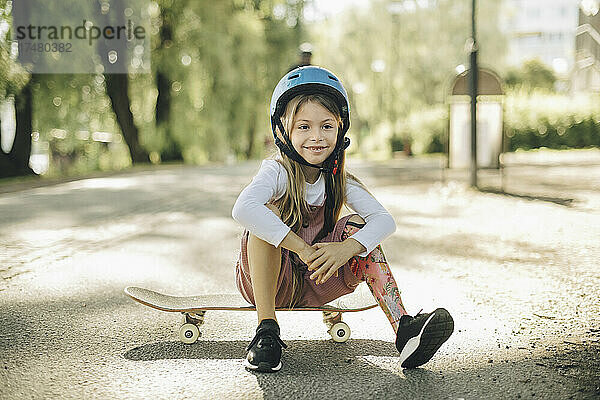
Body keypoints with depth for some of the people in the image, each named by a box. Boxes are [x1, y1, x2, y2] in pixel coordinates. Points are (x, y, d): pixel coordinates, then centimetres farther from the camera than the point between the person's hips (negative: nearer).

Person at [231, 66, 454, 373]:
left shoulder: (339, 180, -4)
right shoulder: (278, 172, -18)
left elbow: (384, 219, -17)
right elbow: (243, 209, -40)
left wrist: (348, 247, -37)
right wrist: (302, 249, -41)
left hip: (314, 284, 4)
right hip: (263, 281, -4)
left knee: (357, 226, -16)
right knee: (269, 213, -29)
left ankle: (404, 329, -28)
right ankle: (266, 331, -30)